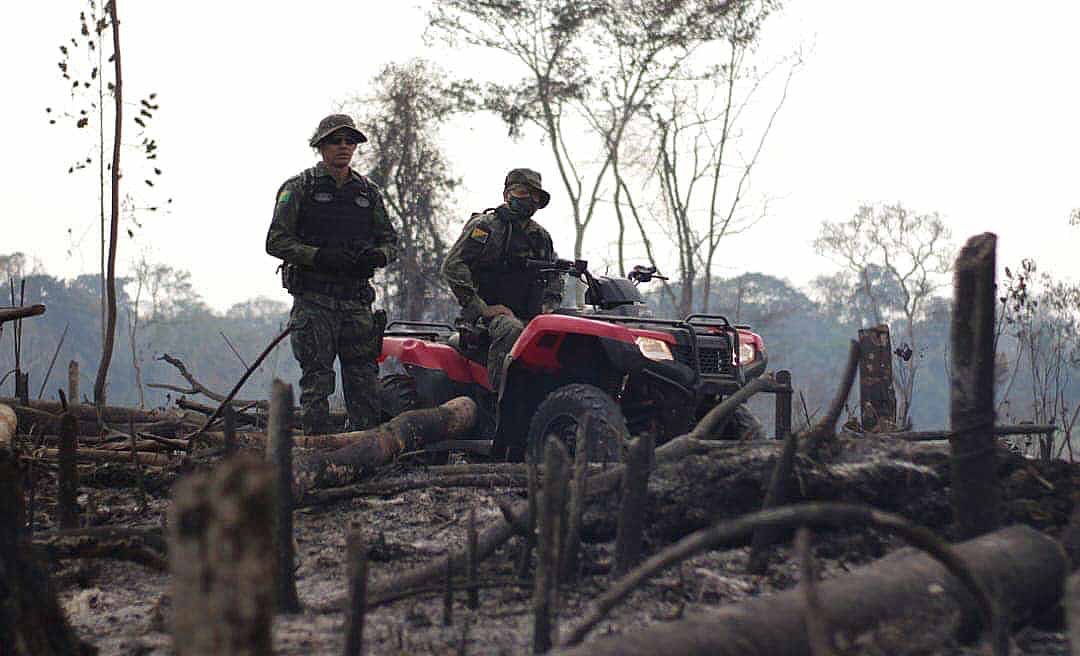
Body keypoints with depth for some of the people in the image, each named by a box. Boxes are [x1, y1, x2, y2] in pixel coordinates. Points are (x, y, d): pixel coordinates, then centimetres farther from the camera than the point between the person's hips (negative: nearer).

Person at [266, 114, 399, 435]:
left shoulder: (368, 192, 16)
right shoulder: (298, 188, 3)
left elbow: (389, 238, 20)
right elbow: (276, 241, -4)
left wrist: (377, 256, -4)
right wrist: (319, 257, -17)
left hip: (356, 298, 4)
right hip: (313, 298, -4)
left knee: (363, 377, 2)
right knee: (316, 379, -6)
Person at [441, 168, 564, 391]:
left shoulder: (541, 237, 23)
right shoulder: (484, 226, 2)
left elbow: (555, 275, 36)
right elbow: (452, 266, -7)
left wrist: (549, 305, 15)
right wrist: (480, 308, -13)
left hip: (532, 316, 6)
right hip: (494, 312, -6)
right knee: (512, 331, -40)